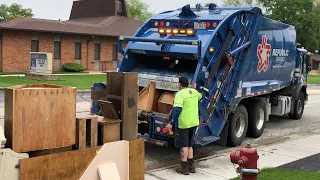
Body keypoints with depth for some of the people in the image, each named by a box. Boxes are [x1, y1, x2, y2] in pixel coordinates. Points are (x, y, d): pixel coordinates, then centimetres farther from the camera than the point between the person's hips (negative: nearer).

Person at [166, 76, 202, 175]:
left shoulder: (180, 94, -15)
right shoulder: (194, 91, 7)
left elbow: (177, 109, -25)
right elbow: (199, 97, 32)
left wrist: (171, 122, -21)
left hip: (183, 123, -7)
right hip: (194, 122, 7)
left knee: (184, 145, 3)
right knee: (189, 145, 18)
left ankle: (184, 168, 9)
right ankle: (191, 166, 22)